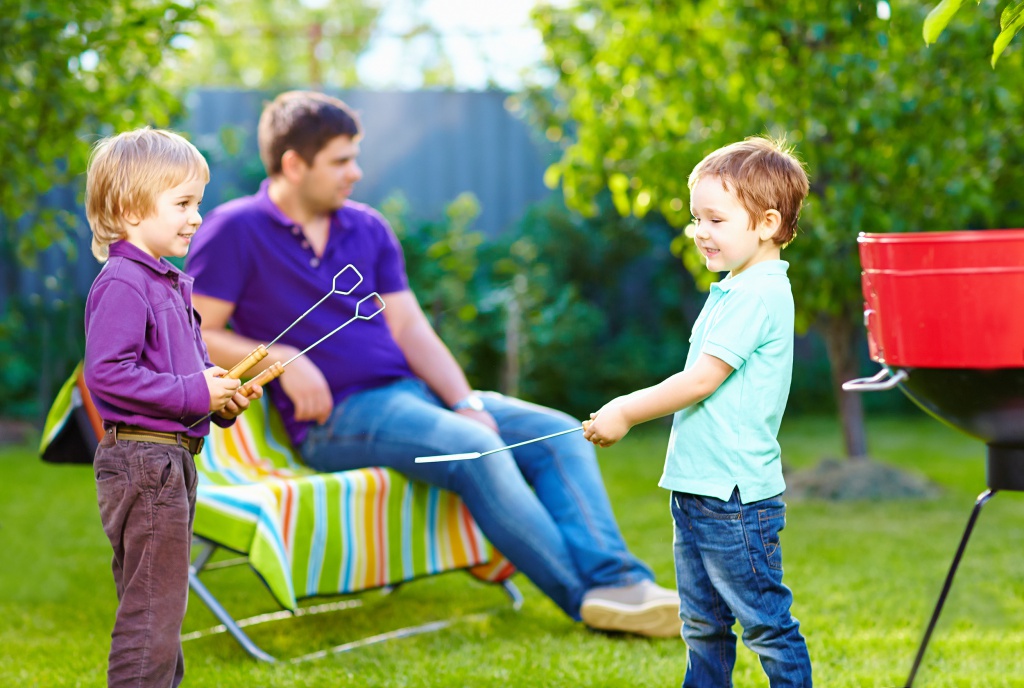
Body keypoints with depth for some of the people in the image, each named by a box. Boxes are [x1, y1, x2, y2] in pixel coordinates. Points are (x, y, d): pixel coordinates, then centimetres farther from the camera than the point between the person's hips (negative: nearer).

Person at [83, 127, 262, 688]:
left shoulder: (170, 285, 16)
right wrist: (194, 393, -21)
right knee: (153, 611, -7)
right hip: (142, 458, -10)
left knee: (158, 609, 17)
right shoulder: (121, 284, -15)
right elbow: (106, 373, -25)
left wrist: (222, 398, 5)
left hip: (172, 459, 10)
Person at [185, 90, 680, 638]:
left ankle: (614, 577, -28)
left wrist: (467, 403, -5)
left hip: (412, 389, 7)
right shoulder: (235, 231, -2)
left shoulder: (368, 229, 16)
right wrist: (282, 359, -17)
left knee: (559, 433, -11)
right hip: (338, 416, -7)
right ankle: (583, 596, -29)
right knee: (473, 448, -31)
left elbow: (410, 329, 10)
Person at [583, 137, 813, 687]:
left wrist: (627, 413, -10)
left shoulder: (759, 295, -16)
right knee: (702, 625, 16)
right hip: (699, 489, 10)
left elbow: (702, 378, -19)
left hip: (737, 495, -10)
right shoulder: (732, 289, 15)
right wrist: (631, 408, 15)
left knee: (765, 623, -1)